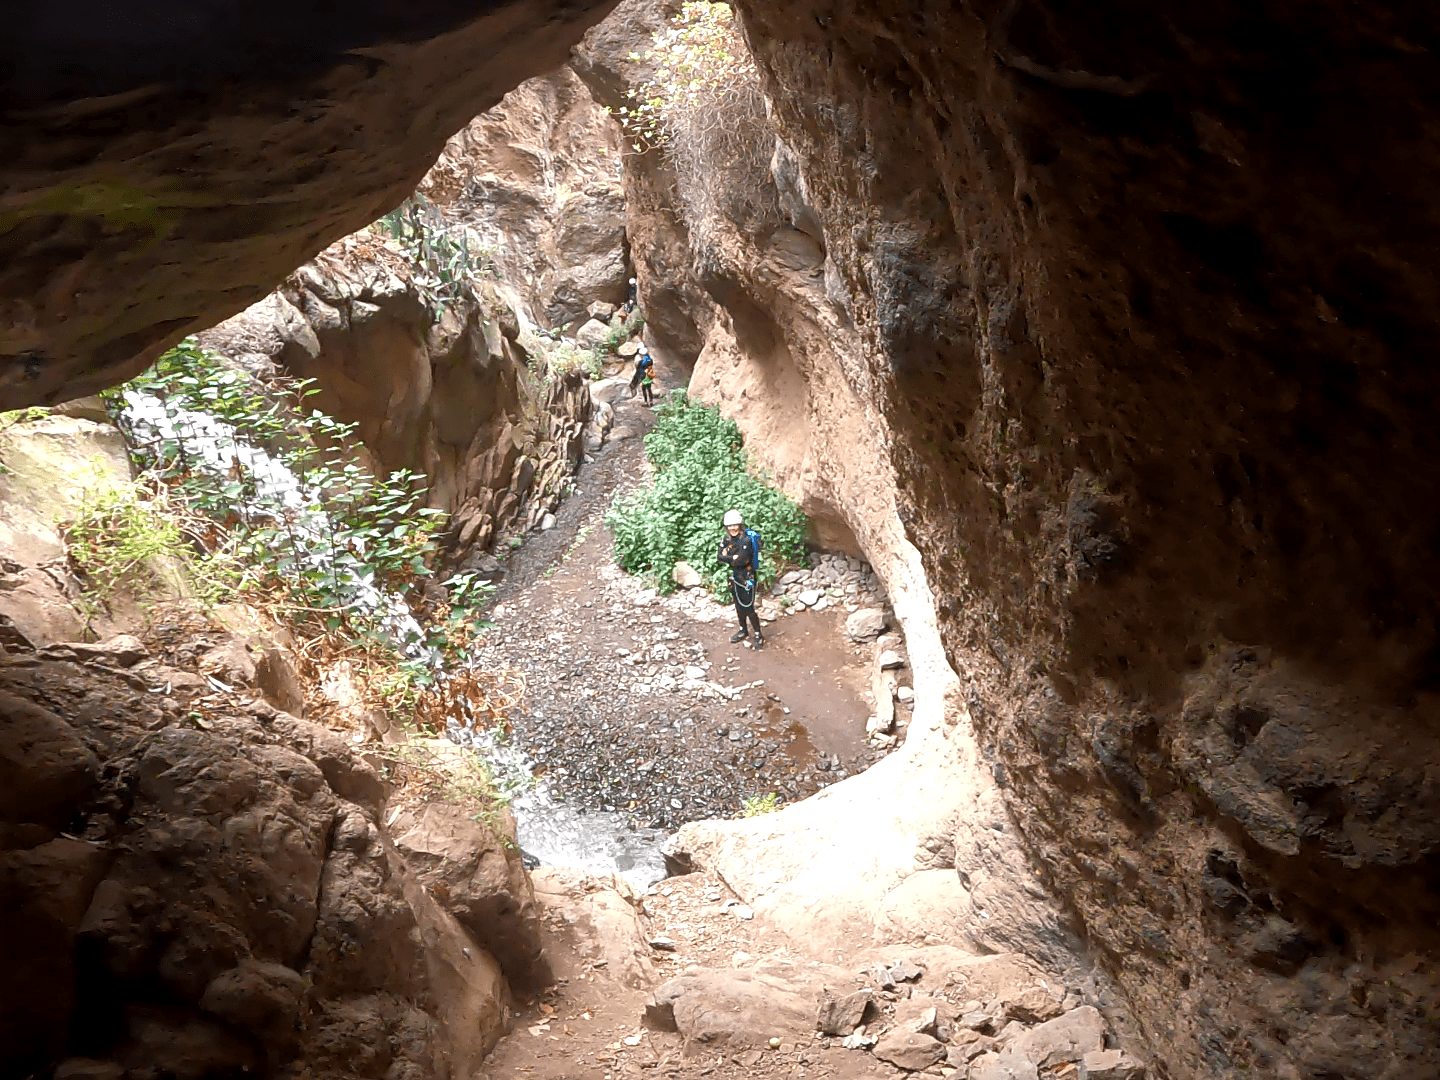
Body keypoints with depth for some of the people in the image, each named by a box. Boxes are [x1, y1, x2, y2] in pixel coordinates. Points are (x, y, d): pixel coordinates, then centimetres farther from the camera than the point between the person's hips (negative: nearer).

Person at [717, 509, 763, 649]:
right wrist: (733, 558, -22)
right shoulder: (726, 540, 1)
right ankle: (743, 630, 38)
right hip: (734, 576, 7)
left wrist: (727, 558, -15)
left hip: (747, 577, -7)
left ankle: (758, 635, 10)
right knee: (739, 606, 20)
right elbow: (721, 557, -5)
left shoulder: (746, 540, -22)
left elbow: (741, 560, -27)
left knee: (748, 608, -3)